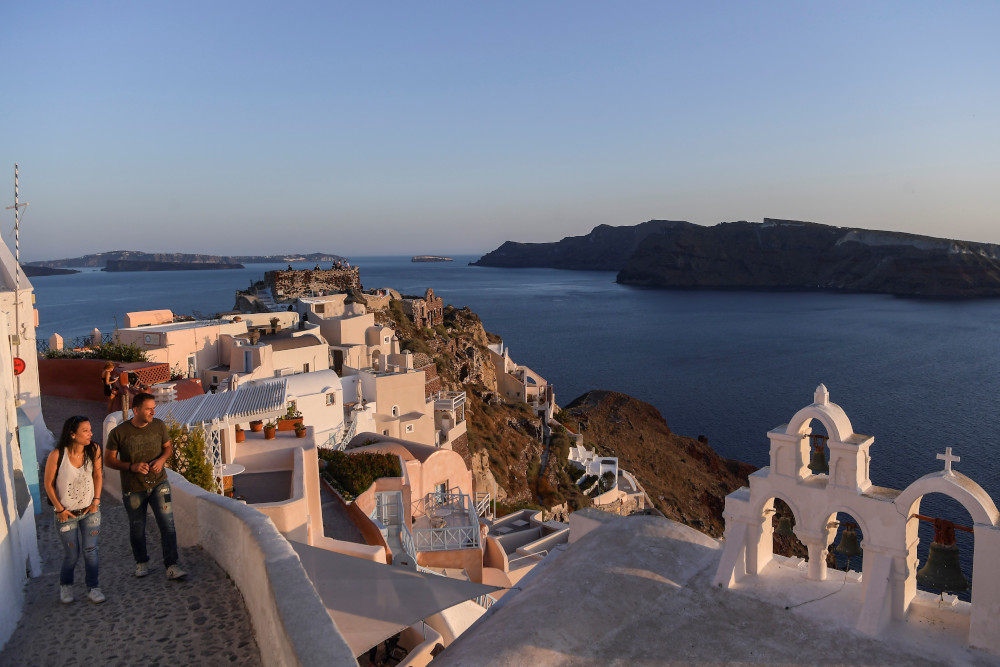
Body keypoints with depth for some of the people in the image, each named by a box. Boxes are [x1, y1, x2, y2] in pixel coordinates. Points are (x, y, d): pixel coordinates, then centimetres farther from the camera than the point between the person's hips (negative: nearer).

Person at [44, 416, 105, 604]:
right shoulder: (57, 455, -20)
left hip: (90, 510, 2)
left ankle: (93, 588, 11)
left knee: (90, 550, -2)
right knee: (72, 554, 7)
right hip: (66, 513, -2)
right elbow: (48, 484, -8)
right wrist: (60, 509, -7)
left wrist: (96, 500, -2)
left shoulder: (94, 450, -11)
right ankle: (65, 586, 34)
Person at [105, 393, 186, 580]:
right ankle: (141, 562, 38)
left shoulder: (159, 426, -4)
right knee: (137, 528, 14)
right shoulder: (119, 433, -13)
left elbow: (168, 447, 11)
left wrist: (162, 459, -11)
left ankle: (171, 566, -1)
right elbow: (109, 459, -5)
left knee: (167, 524, -8)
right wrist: (131, 466, -20)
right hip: (133, 489, -1)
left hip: (159, 483, 1)